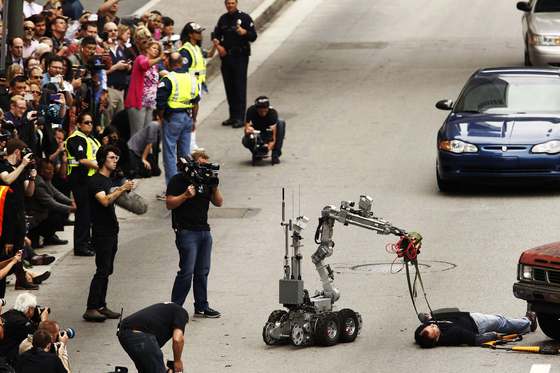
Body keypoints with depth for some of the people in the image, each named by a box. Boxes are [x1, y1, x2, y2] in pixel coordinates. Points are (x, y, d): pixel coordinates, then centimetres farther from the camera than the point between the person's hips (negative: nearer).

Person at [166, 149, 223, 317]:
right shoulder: (178, 180, -3)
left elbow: (219, 202, 13)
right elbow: (169, 204, -8)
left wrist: (214, 187, -3)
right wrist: (186, 195, -20)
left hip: (204, 231, 7)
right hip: (186, 232, -7)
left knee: (202, 271, 9)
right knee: (187, 271, -11)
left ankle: (201, 307, 16)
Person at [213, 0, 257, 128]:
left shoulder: (244, 17, -2)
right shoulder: (223, 19, 13)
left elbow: (253, 36, -5)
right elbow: (215, 35, 18)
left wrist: (244, 32, -25)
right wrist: (217, 45, -2)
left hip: (240, 56, -5)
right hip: (226, 56, 5)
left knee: (239, 87, -8)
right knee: (229, 87, 8)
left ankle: (240, 117, -9)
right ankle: (233, 116, 15)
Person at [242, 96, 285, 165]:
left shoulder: (273, 112, -29)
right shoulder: (251, 111, -25)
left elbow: (273, 129, -38)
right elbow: (247, 126, -28)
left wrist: (272, 142, -56)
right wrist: (248, 130, -52)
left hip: (269, 135, 0)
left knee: (281, 123, -30)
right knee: (245, 141, -32)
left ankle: (275, 154, -22)